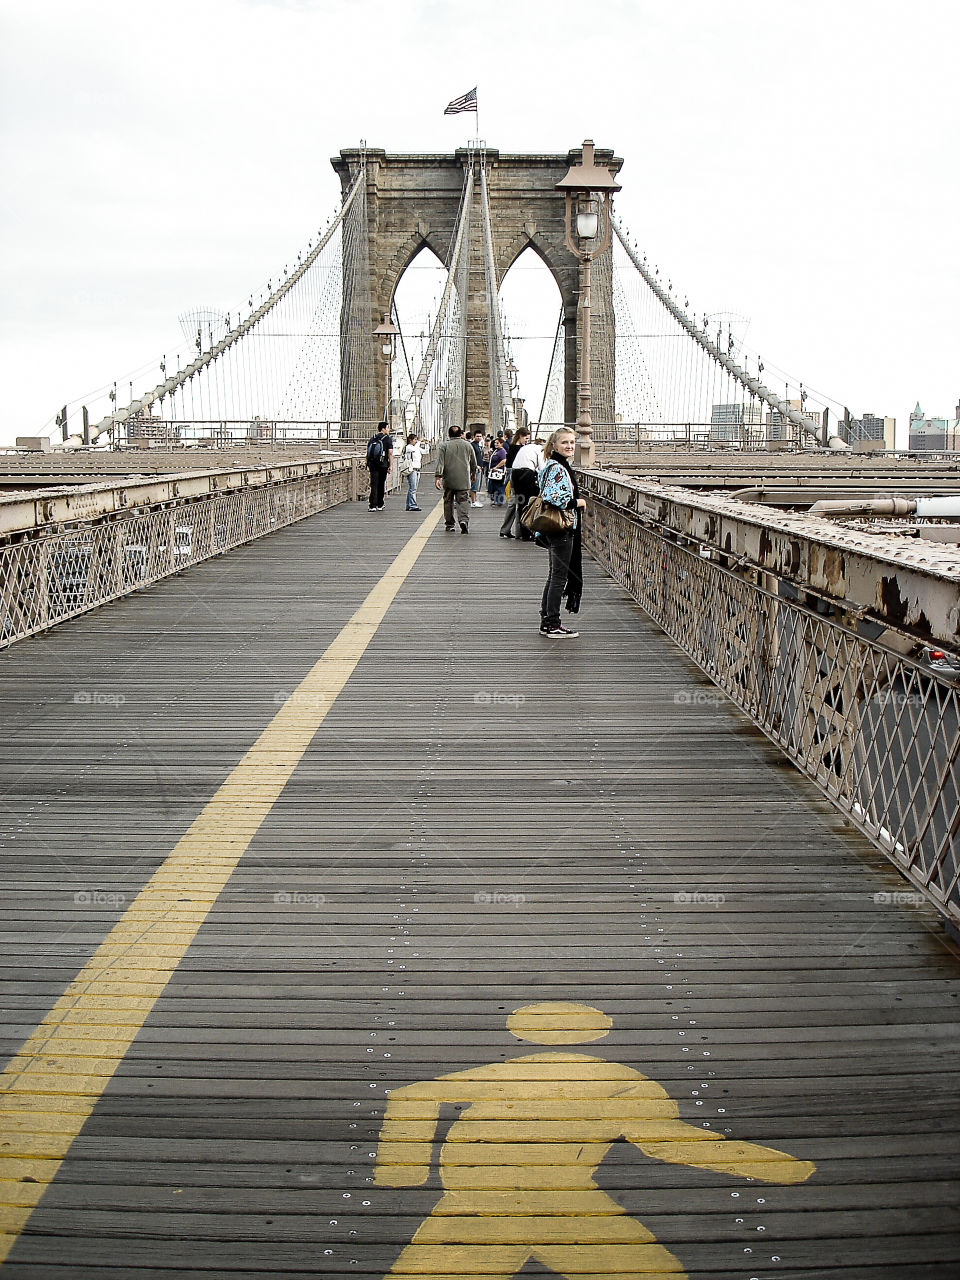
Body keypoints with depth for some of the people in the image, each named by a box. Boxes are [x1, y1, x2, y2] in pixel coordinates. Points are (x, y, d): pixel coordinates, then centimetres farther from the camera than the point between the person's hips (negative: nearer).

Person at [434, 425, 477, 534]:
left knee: (448, 501, 10)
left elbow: (440, 462, -7)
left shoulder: (444, 445, 0)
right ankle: (464, 520, -24)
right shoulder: (468, 445, 5)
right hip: (464, 480, 0)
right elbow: (473, 462, 13)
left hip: (448, 480, 0)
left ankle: (449, 524, 15)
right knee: (463, 500, -1)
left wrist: (438, 477, -8)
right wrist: (473, 474, 29)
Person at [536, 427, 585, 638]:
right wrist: (578, 503, -14)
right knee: (559, 577, -5)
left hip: (554, 530, 11)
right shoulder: (557, 468, -17)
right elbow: (553, 498, -28)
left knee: (554, 576, 15)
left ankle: (547, 623, 21)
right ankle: (553, 626, 0)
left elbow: (547, 495, 23)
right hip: (561, 529, -11)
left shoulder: (557, 466, 15)